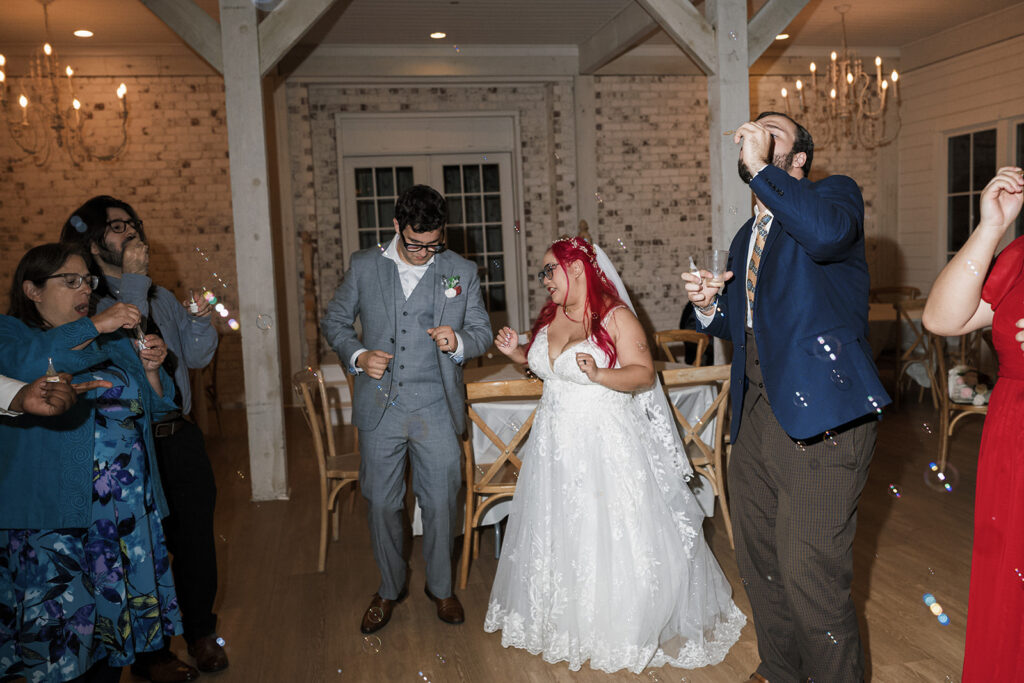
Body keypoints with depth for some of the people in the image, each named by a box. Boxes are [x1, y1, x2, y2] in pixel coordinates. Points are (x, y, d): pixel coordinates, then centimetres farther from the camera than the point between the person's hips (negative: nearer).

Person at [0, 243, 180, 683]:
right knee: (54, 633, -5)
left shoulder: (112, 339, 19)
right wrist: (95, 326, -19)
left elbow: (154, 405, 23)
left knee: (116, 620, 8)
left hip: (129, 510, 5)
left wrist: (150, 369, 4)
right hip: (52, 516, -5)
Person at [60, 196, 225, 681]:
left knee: (196, 538, 13)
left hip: (180, 436, 6)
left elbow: (196, 357, 11)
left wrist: (200, 319, -7)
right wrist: (133, 281, -20)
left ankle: (200, 631, 35)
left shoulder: (160, 296, 14)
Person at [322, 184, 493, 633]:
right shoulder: (364, 266, 2)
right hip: (379, 409, 1)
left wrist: (458, 341, -17)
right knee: (382, 504, 10)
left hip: (436, 410, 0)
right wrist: (358, 356, -9)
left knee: (441, 503, 7)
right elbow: (335, 321, 10)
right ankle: (389, 589, 32)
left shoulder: (462, 272, 2)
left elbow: (483, 332, 6)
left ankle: (441, 587, 30)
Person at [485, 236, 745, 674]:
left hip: (607, 444, -6)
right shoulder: (550, 317, 8)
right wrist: (517, 353, 4)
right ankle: (566, 620, 33)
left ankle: (630, 630, 17)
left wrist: (599, 375, -31)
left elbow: (644, 374, -16)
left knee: (615, 536, -1)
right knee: (558, 534, 14)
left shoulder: (616, 317, -12)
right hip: (555, 441, 7)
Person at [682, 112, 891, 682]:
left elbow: (826, 233, -26)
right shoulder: (746, 238, 21)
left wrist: (761, 167, -19)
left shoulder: (835, 192, 0)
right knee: (759, 564, 18)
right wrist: (709, 306, 7)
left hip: (819, 413, -8)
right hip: (755, 414, 8)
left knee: (812, 579, -7)